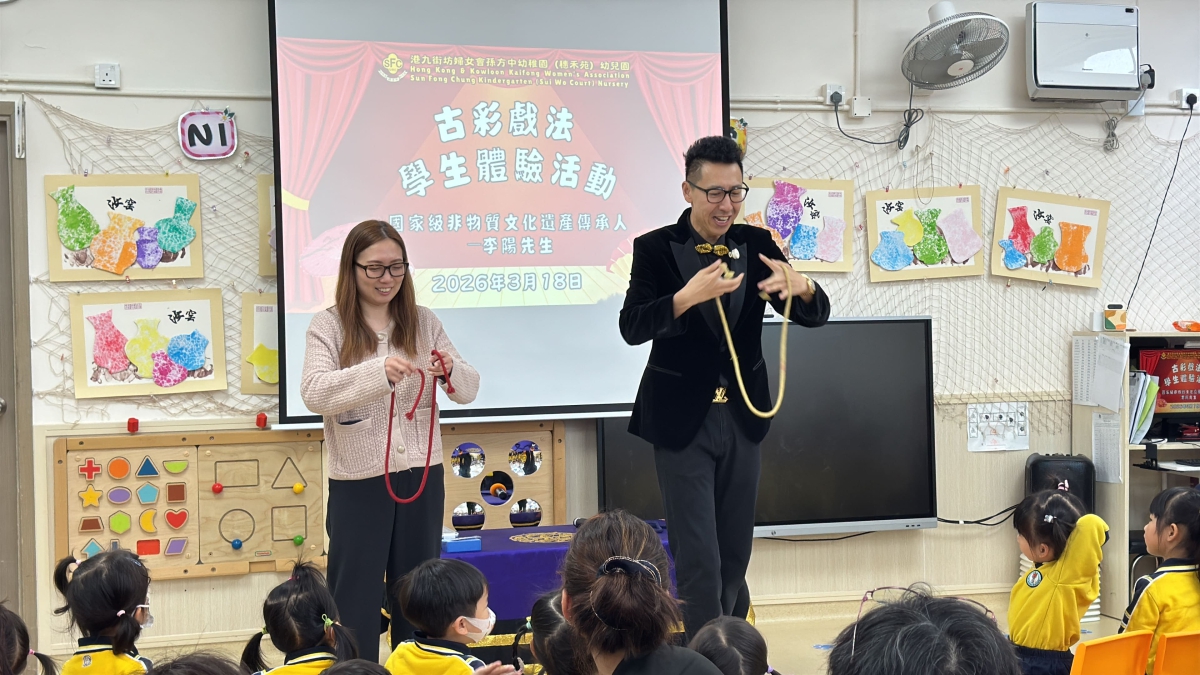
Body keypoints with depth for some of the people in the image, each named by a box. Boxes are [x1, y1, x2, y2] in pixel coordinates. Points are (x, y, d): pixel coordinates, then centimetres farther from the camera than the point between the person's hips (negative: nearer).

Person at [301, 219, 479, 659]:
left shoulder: (423, 322, 6)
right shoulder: (329, 326, -4)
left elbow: (469, 390, 4)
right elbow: (314, 393, -19)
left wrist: (451, 371, -20)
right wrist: (379, 372, -33)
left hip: (421, 475, 3)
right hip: (358, 480, -3)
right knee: (355, 595, 3)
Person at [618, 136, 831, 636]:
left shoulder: (756, 244, 2)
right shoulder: (656, 248, -8)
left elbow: (816, 315, -1)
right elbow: (632, 327, -19)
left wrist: (801, 287, -25)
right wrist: (689, 295, -36)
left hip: (742, 417, 4)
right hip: (683, 420, -4)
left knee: (735, 554, 14)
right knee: (698, 560, -5)